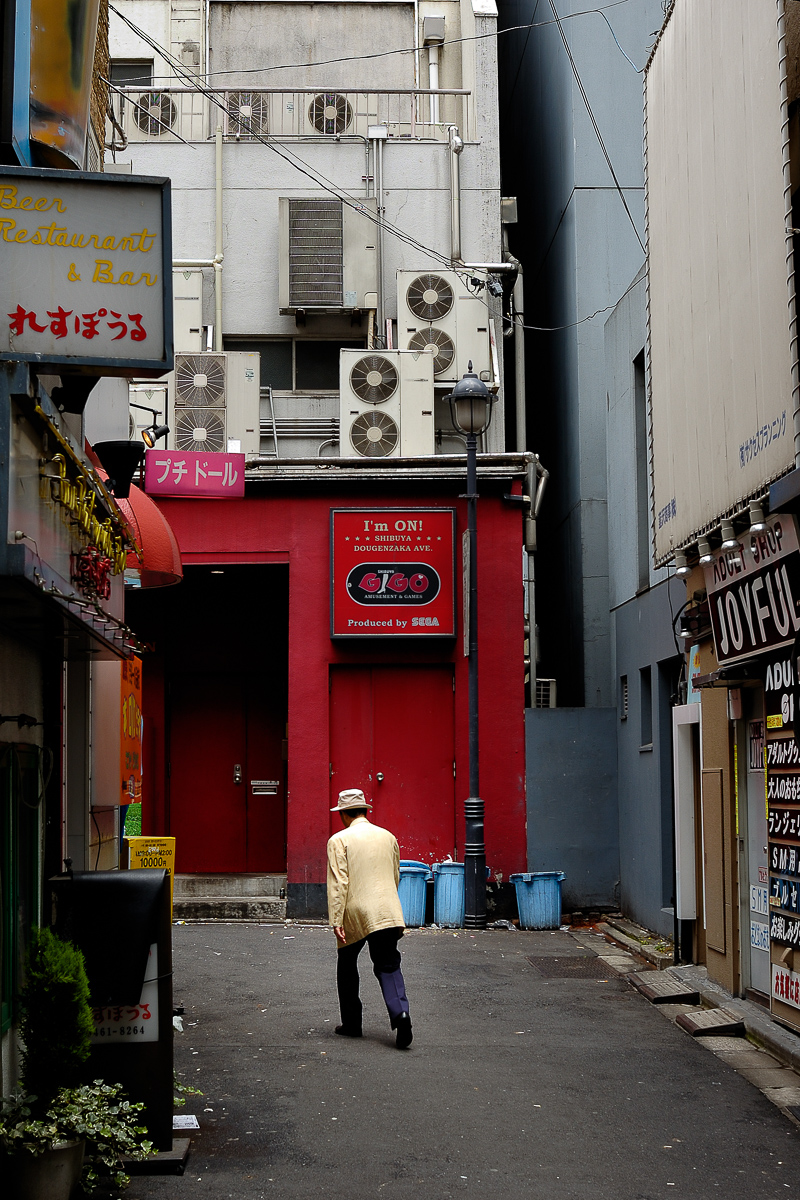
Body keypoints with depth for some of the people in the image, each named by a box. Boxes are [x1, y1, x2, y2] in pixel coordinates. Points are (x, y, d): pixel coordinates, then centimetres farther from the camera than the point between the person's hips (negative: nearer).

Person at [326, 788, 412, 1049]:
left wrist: (336, 921, -12)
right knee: (388, 966, 4)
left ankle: (351, 1023, 21)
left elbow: (338, 883, -12)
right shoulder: (388, 837, 10)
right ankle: (400, 1013, -20)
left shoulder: (339, 840, -5)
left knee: (347, 965, 16)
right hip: (388, 913, 3)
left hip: (355, 913, -3)